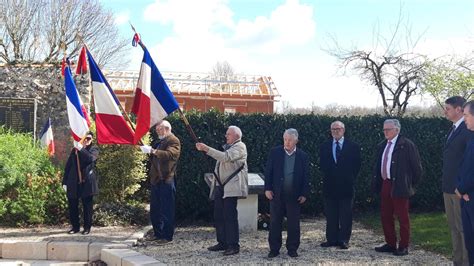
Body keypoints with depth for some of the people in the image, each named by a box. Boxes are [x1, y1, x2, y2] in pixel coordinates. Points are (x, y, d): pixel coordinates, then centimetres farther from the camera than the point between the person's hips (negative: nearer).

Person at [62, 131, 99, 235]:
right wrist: (65, 181, 8)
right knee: (72, 206, 5)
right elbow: (68, 166, 13)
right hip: (74, 182, 3)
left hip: (87, 182, -3)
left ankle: (87, 227, 11)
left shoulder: (94, 149, 5)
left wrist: (81, 148, -22)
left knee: (87, 206, 1)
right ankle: (75, 226, 18)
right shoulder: (74, 150, 14)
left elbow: (91, 158, -18)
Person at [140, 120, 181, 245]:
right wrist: (148, 150, 12)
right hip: (156, 179, 9)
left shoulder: (173, 141, -6)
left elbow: (170, 154, -25)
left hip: (166, 180, -9)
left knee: (166, 210, -5)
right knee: (154, 209, 13)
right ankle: (158, 233, 22)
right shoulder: (159, 142, 22)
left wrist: (153, 151, -30)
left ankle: (167, 236, 0)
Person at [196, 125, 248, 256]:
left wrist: (207, 149, -22)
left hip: (231, 187, -9)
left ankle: (233, 245, -5)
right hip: (220, 186, 9)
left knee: (230, 216, -10)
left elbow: (225, 157, -21)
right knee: (218, 215, 8)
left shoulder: (240, 146, -5)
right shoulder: (227, 147, 24)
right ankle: (222, 242, 17)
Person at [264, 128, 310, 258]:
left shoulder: (303, 156, 2)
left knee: (294, 223, 6)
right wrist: (267, 188, -5)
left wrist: (304, 194, -1)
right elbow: (268, 171, 2)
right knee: (275, 223, 5)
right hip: (276, 194, 0)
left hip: (294, 196, 0)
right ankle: (274, 249, 14)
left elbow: (306, 176, 4)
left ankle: (292, 249, 18)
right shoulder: (274, 152, 1)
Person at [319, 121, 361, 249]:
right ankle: (332, 239, 13)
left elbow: (356, 165, 3)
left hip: (346, 186, -2)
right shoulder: (324, 147, 9)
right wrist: (328, 176, 2)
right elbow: (322, 165, 11)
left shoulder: (353, 147, 2)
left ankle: (344, 240, 8)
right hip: (330, 186, 2)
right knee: (330, 215, 6)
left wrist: (350, 179, 0)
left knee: (346, 215, 1)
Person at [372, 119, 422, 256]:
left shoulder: (407, 145, -10)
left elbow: (416, 166, -7)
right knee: (385, 216, 13)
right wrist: (377, 183, 12)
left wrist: (411, 184, -3)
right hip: (385, 185, 8)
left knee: (402, 217, 3)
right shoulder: (382, 146, 13)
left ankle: (403, 246, 13)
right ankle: (390, 244, 26)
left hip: (399, 187, -8)